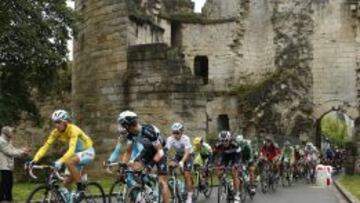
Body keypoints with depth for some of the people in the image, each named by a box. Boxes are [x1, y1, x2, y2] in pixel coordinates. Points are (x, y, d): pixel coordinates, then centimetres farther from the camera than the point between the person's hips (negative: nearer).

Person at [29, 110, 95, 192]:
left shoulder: (73, 130, -29)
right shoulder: (56, 132, -10)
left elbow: (71, 150, -41)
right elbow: (45, 146, -16)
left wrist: (60, 161, -55)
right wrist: (35, 160, -30)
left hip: (87, 152, -7)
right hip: (77, 153, 7)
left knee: (68, 162, -34)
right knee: (66, 183, -3)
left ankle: (81, 186, -18)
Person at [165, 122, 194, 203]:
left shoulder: (185, 138, -33)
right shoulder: (170, 139, -24)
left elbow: (187, 152, -40)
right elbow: (166, 150, -31)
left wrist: (182, 162, -56)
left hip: (188, 155, -4)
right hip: (178, 154, 4)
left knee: (187, 175, -11)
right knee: (170, 165, -22)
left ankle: (189, 196, -2)